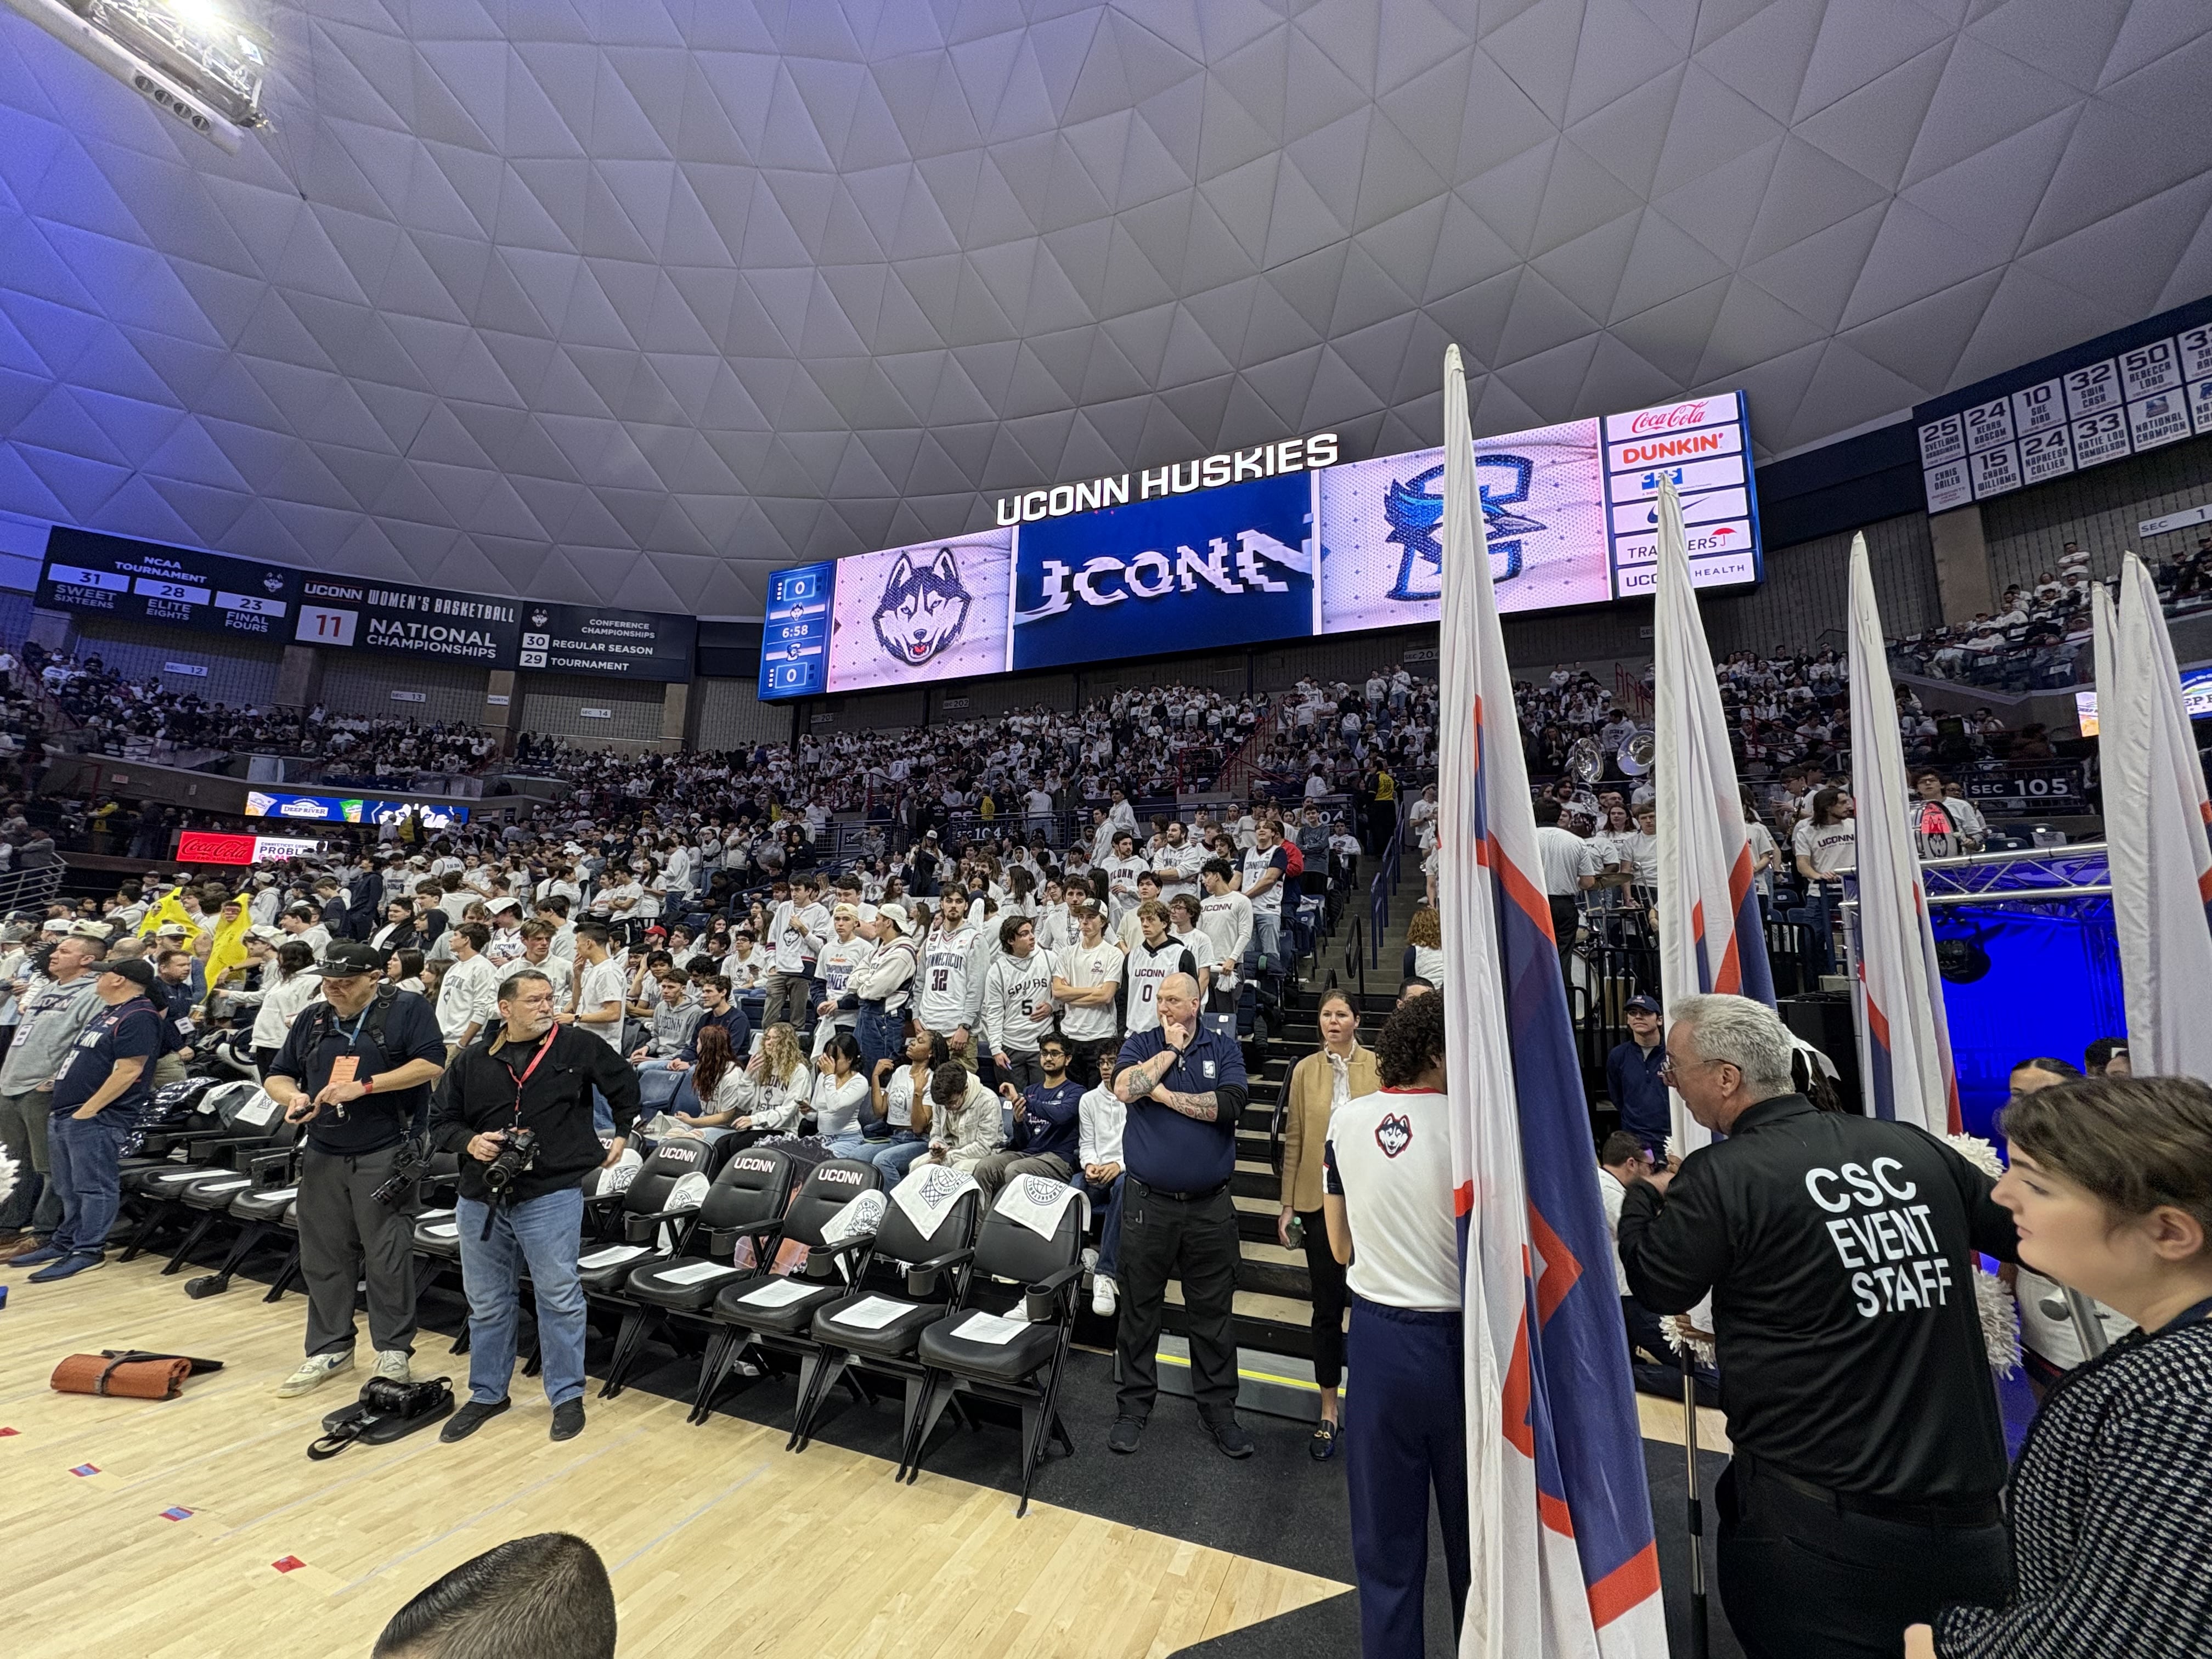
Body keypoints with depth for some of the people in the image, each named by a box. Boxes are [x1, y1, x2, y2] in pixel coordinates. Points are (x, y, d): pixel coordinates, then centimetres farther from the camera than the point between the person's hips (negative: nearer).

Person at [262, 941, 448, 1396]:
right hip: (323, 1155, 6)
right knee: (323, 1256, 13)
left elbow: (431, 1064, -16)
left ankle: (392, 1351, 15)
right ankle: (329, 1350, 29)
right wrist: (293, 1097, -6)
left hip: (385, 1155, -6)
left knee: (388, 1256, 1)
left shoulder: (406, 1009, -6)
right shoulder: (311, 1020, 12)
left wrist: (363, 1086, -20)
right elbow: (277, 1076, 17)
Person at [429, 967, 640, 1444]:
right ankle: (487, 1394, 37)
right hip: (481, 1198, 4)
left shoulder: (579, 1047, -4)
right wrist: (469, 1142, -10)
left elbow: (626, 1086, 9)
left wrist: (622, 1135, 10)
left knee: (559, 1297, 2)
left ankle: (568, 1395, 18)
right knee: (487, 1303, 17)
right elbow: (441, 1122, 10)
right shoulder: (473, 1061, 4)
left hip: (551, 1195, -3)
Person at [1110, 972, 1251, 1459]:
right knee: (1139, 1310, 12)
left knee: (1212, 1314, 12)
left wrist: (1164, 1095, -12)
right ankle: (1134, 1406, 29)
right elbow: (1124, 1089, -18)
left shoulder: (1224, 1049, 1)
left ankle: (1219, 1409, 29)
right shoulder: (1141, 1045, 2)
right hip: (1148, 1202, 0)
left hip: (1210, 1206, 0)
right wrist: (1172, 1049, -12)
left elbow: (1229, 1105, -16)